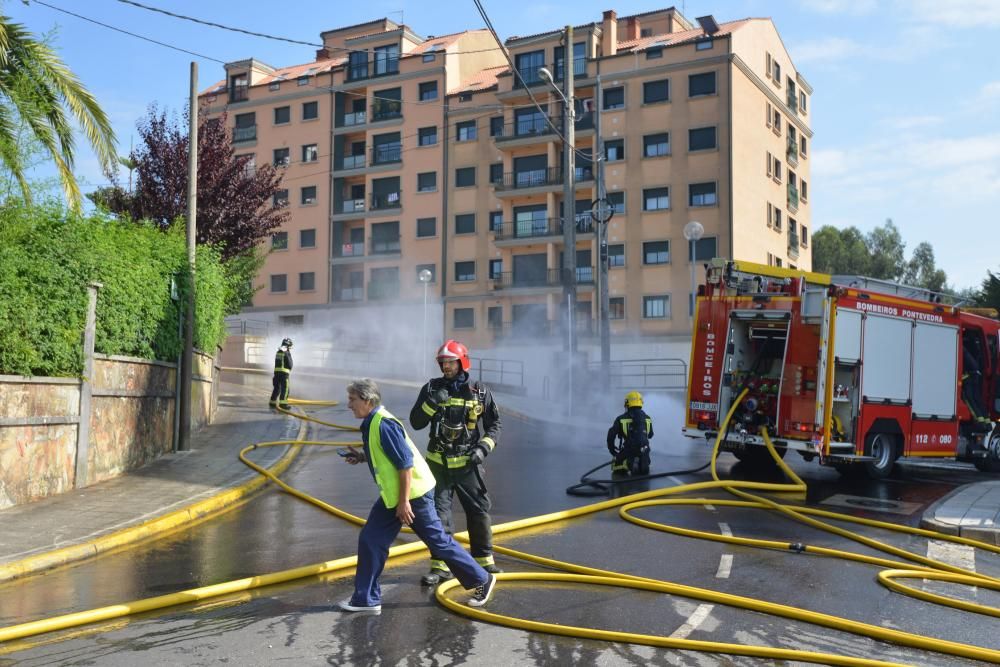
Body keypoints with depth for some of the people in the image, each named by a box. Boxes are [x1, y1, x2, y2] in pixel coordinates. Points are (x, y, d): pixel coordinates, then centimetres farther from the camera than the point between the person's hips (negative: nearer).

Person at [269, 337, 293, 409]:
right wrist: (289, 368, 11)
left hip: (276, 371, 8)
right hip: (284, 372, -8)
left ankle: (272, 402, 21)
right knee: (285, 389, -6)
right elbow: (290, 364, -9)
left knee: (277, 388, 17)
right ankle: (283, 403, -14)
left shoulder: (278, 352, 13)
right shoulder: (286, 353, -11)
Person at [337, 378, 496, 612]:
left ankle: (481, 580, 13)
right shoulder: (372, 423, 10)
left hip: (413, 493, -10)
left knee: (438, 541, 0)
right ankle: (365, 599, 16)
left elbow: (406, 463, -24)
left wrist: (404, 502, -22)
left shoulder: (383, 425, -21)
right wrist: (361, 457, 6)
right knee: (370, 540, 8)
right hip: (392, 496, 10)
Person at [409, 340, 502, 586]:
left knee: (479, 512, 7)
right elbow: (415, 423, -2)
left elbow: (494, 425, 7)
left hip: (468, 464, 0)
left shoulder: (479, 392, 0)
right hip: (438, 464, 0)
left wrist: (484, 448, -8)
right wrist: (431, 403, -17)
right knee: (438, 514, 1)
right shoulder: (431, 389, 1)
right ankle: (439, 566, 9)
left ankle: (484, 560, 23)